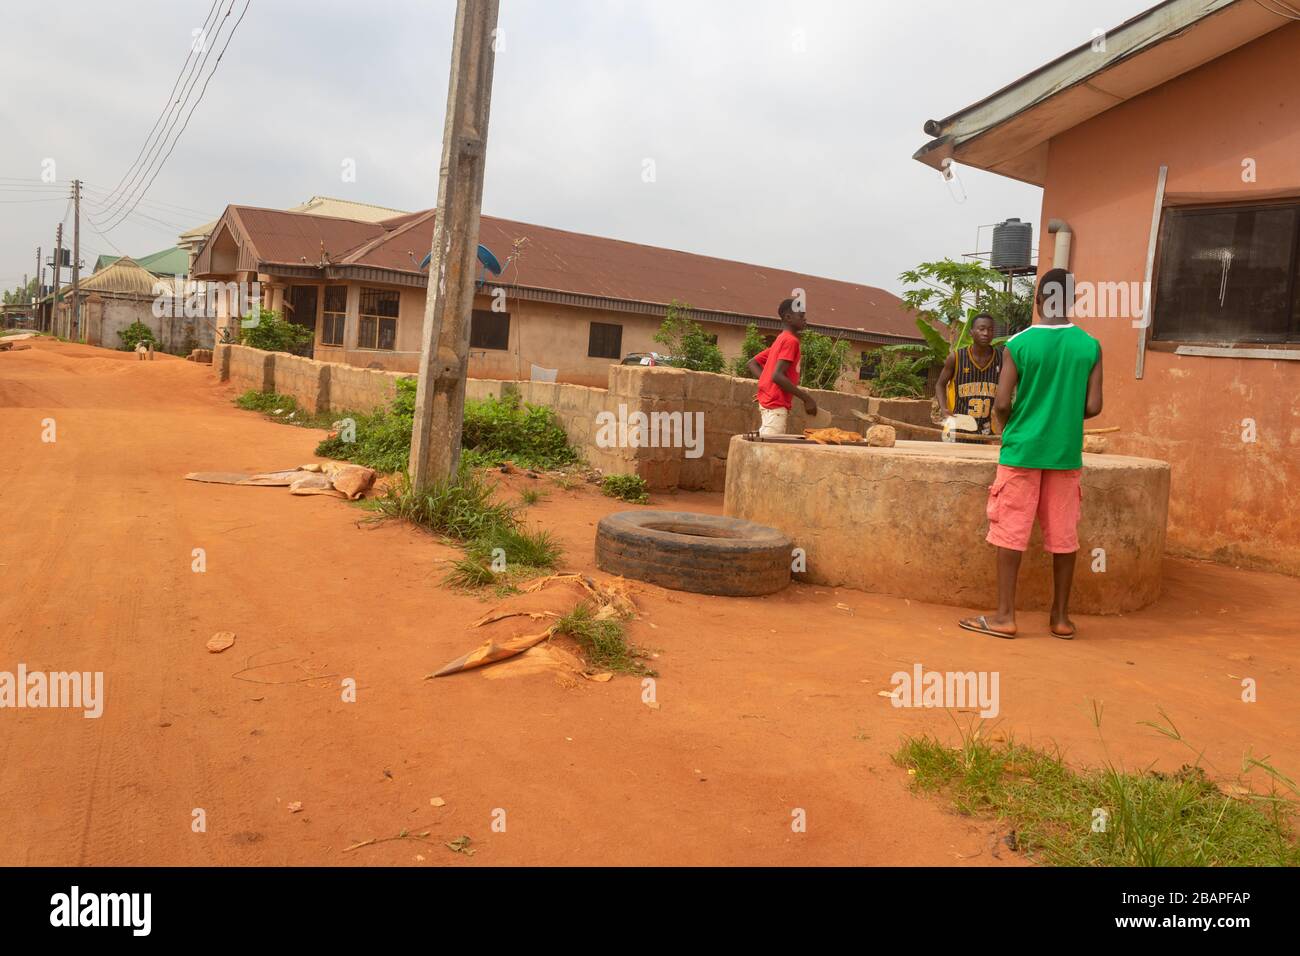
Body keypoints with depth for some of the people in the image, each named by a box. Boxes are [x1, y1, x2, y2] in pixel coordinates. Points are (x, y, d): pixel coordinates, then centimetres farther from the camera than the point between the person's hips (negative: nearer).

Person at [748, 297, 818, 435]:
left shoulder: (780, 340, 18)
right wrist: (806, 398, -18)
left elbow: (752, 363, 19)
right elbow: (777, 376, -21)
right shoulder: (791, 341, -10)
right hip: (776, 404, -10)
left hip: (769, 401, 10)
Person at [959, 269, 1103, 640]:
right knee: (1063, 534, 9)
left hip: (1022, 450, -2)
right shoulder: (1090, 346, 0)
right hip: (1066, 454, 3)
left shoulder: (1019, 343, -7)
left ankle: (1005, 615, 4)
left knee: (1011, 531, 2)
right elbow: (1093, 406, -2)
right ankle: (1061, 616, 18)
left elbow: (1002, 404, -9)